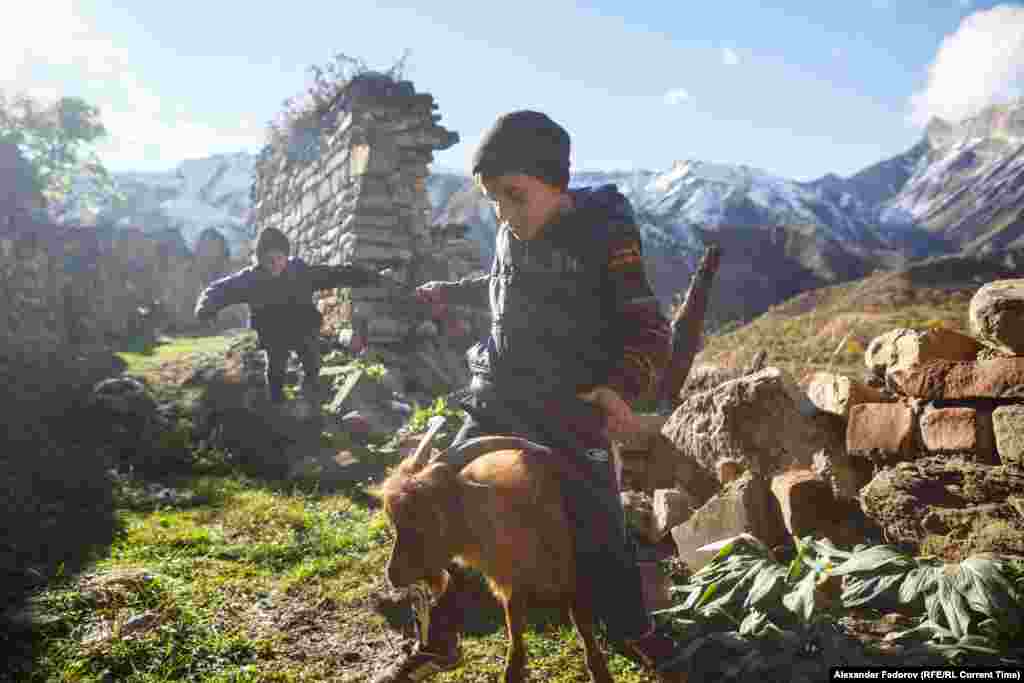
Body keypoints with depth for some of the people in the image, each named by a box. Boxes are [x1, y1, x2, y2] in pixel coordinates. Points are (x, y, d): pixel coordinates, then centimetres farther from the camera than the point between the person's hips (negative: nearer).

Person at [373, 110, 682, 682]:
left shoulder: (605, 236, -13)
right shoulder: (511, 235, 5)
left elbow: (650, 330, -15)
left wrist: (621, 386, -32)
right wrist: (448, 293, 33)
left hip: (571, 420, -5)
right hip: (498, 406, 5)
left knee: (598, 537, 1)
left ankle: (637, 635, 30)